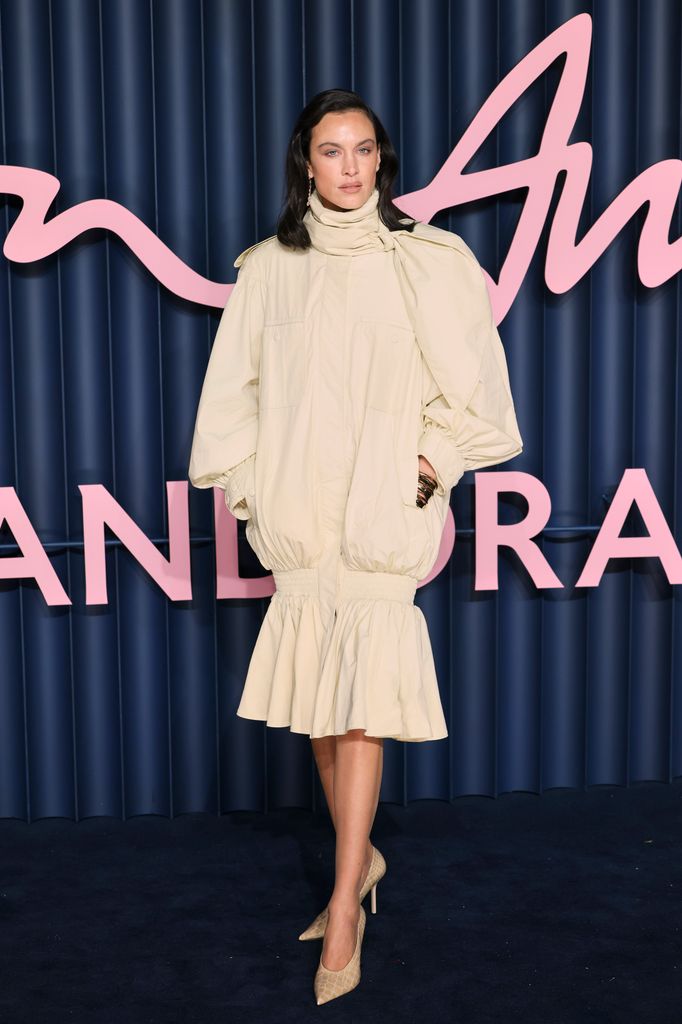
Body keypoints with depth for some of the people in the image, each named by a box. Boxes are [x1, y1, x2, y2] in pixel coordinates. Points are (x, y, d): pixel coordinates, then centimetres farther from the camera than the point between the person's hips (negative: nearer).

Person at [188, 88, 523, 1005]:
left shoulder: (429, 261, 2)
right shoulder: (268, 269, 7)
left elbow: (470, 384, 5)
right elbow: (237, 389, 11)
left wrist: (432, 464, -4)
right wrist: (247, 485, 4)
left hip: (385, 504, -3)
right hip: (298, 506, 3)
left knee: (361, 701, -7)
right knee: (315, 700, 8)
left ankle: (345, 907, 0)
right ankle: (360, 860, 27)